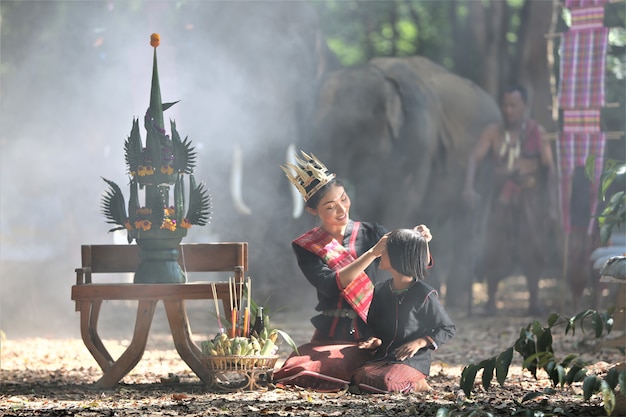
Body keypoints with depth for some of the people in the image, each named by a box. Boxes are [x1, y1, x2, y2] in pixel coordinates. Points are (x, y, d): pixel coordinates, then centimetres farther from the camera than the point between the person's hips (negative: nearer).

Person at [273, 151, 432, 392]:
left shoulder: (369, 233, 7)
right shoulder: (306, 247, 3)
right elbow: (330, 285, -14)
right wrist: (372, 253, -20)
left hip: (372, 336, 0)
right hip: (330, 339, 0)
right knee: (298, 371, -27)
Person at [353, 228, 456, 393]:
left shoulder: (424, 294, -6)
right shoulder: (380, 291, 12)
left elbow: (448, 329, 0)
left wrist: (419, 342, -14)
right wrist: (374, 341, -1)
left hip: (413, 360, -5)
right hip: (382, 357, 5)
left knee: (386, 382, -36)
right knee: (360, 378, -26)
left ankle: (417, 385, -2)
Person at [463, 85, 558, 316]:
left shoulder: (536, 133, 1)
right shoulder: (493, 133, 4)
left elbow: (550, 169, 1)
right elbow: (475, 158, -6)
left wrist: (552, 206, -5)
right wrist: (469, 187, -24)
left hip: (530, 198, -1)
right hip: (502, 199, 1)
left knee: (531, 249, -7)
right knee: (495, 250, -4)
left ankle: (534, 300, -1)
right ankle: (490, 300, 6)